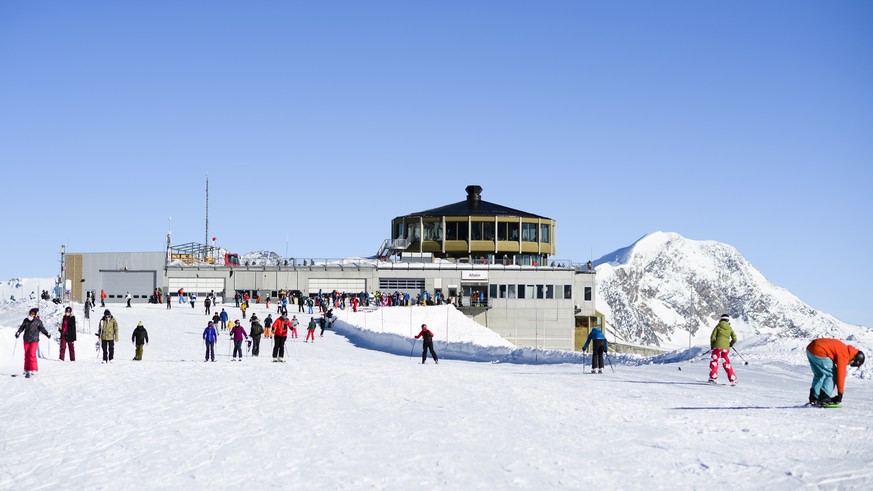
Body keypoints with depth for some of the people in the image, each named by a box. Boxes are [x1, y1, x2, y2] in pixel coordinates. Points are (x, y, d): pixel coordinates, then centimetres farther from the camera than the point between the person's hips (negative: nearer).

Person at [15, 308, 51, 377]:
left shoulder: (38, 321, -4)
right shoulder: (26, 320, 4)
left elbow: (42, 329, -4)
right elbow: (22, 327, 7)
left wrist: (47, 334, -16)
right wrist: (18, 333, -9)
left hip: (34, 340, -4)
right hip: (26, 340, 4)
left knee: (32, 354, -13)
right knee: (26, 355, 7)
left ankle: (33, 370, -10)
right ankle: (27, 370, 16)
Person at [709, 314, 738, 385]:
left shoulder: (718, 326, 3)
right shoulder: (730, 328, 9)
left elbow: (713, 336, -2)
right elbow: (734, 339, 8)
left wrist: (712, 345, 10)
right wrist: (731, 344, 27)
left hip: (717, 346, -3)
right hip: (726, 347, 3)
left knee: (714, 361, 8)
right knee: (726, 363, 12)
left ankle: (713, 378, -2)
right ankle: (733, 379, 9)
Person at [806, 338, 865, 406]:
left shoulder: (845, 349, 18)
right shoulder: (844, 355, -10)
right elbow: (841, 374, -11)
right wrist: (840, 394, -6)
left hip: (810, 348, 10)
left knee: (819, 375, 22)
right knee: (832, 374, 1)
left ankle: (814, 398, 21)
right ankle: (824, 398, -4)